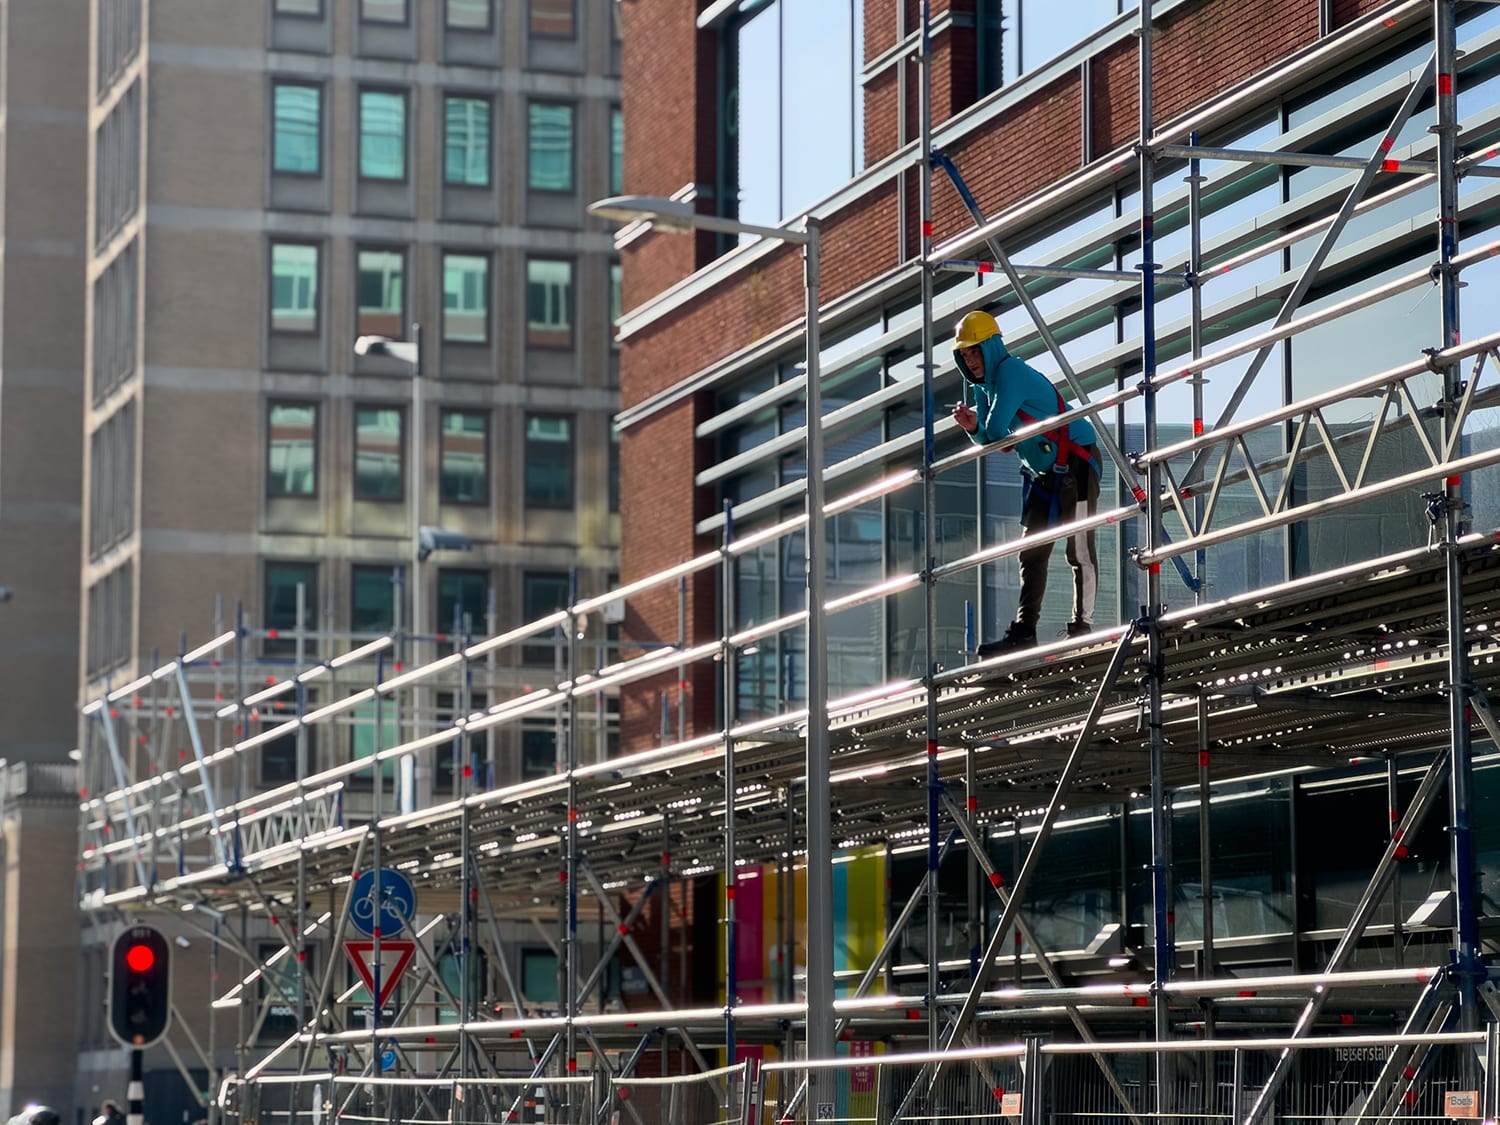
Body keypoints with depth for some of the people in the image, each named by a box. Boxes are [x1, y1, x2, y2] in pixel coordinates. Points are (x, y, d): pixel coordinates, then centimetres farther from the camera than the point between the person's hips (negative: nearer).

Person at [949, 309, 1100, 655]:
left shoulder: (1011, 373, -21)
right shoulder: (982, 385, 7)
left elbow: (996, 431, -27)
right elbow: (989, 439, 9)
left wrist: (980, 426, -3)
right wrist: (973, 427, -14)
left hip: (1076, 464, -10)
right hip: (1044, 472, 10)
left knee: (1080, 549, -5)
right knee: (1032, 552, 6)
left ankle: (1083, 626, -2)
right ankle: (1023, 630, 6)